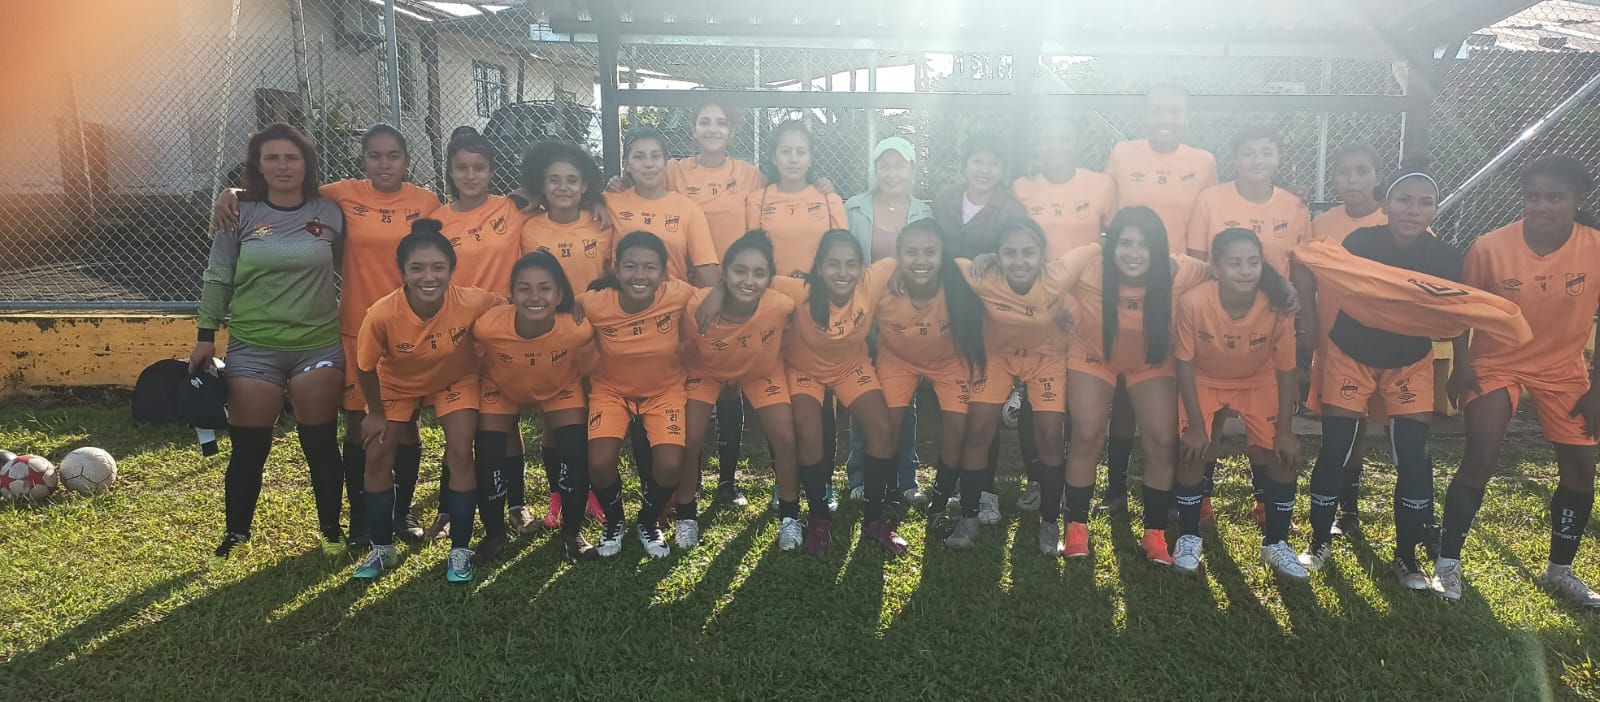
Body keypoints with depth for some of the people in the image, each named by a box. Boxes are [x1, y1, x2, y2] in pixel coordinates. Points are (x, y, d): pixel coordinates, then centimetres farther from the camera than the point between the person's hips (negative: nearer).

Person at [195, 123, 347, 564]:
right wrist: (206, 336, 2)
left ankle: (331, 529, 22)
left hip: (319, 346, 0)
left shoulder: (330, 214, 2)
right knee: (248, 449, 5)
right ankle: (235, 535, 22)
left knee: (321, 445, 6)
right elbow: (217, 279, 5)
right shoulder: (240, 215, 1)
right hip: (252, 349, 0)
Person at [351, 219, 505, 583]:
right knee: (377, 456, -2)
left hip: (455, 380, -1)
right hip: (397, 385, 1)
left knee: (460, 455, -12)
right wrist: (375, 413, -4)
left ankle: (460, 551, 3)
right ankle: (382, 548, 18)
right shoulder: (382, 314, -35)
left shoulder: (472, 302, -36)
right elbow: (365, 368, -17)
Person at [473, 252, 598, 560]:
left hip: (560, 387, 0)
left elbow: (583, 370, -12)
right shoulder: (488, 326, -36)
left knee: (575, 451, -14)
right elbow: (477, 366, -13)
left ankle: (572, 533, 8)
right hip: (502, 388, 0)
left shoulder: (579, 329, -36)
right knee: (488, 453, -9)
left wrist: (589, 408, -2)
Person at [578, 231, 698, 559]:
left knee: (670, 465, -19)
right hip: (611, 390, 0)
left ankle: (649, 522, 17)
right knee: (600, 463, -21)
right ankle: (614, 520, 16)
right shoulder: (595, 304, -25)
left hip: (664, 390, 0)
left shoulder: (679, 296, -26)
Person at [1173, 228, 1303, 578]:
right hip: (1205, 381, -1)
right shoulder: (1193, 303, -34)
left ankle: (1276, 543, 15)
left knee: (1281, 456, -6)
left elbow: (1285, 370, -14)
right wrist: (1196, 424, -17)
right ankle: (1189, 537, 9)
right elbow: (1185, 364, -19)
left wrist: (1284, 429, -11)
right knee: (1193, 452, -14)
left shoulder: (1277, 307, -29)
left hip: (1258, 383, 2)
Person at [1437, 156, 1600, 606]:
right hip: (1495, 363, -3)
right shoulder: (1490, 247, -20)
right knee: (1479, 461, -12)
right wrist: (1461, 366, -10)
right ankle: (1448, 564, 2)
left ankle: (1560, 571, 25)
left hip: (1563, 368, 3)